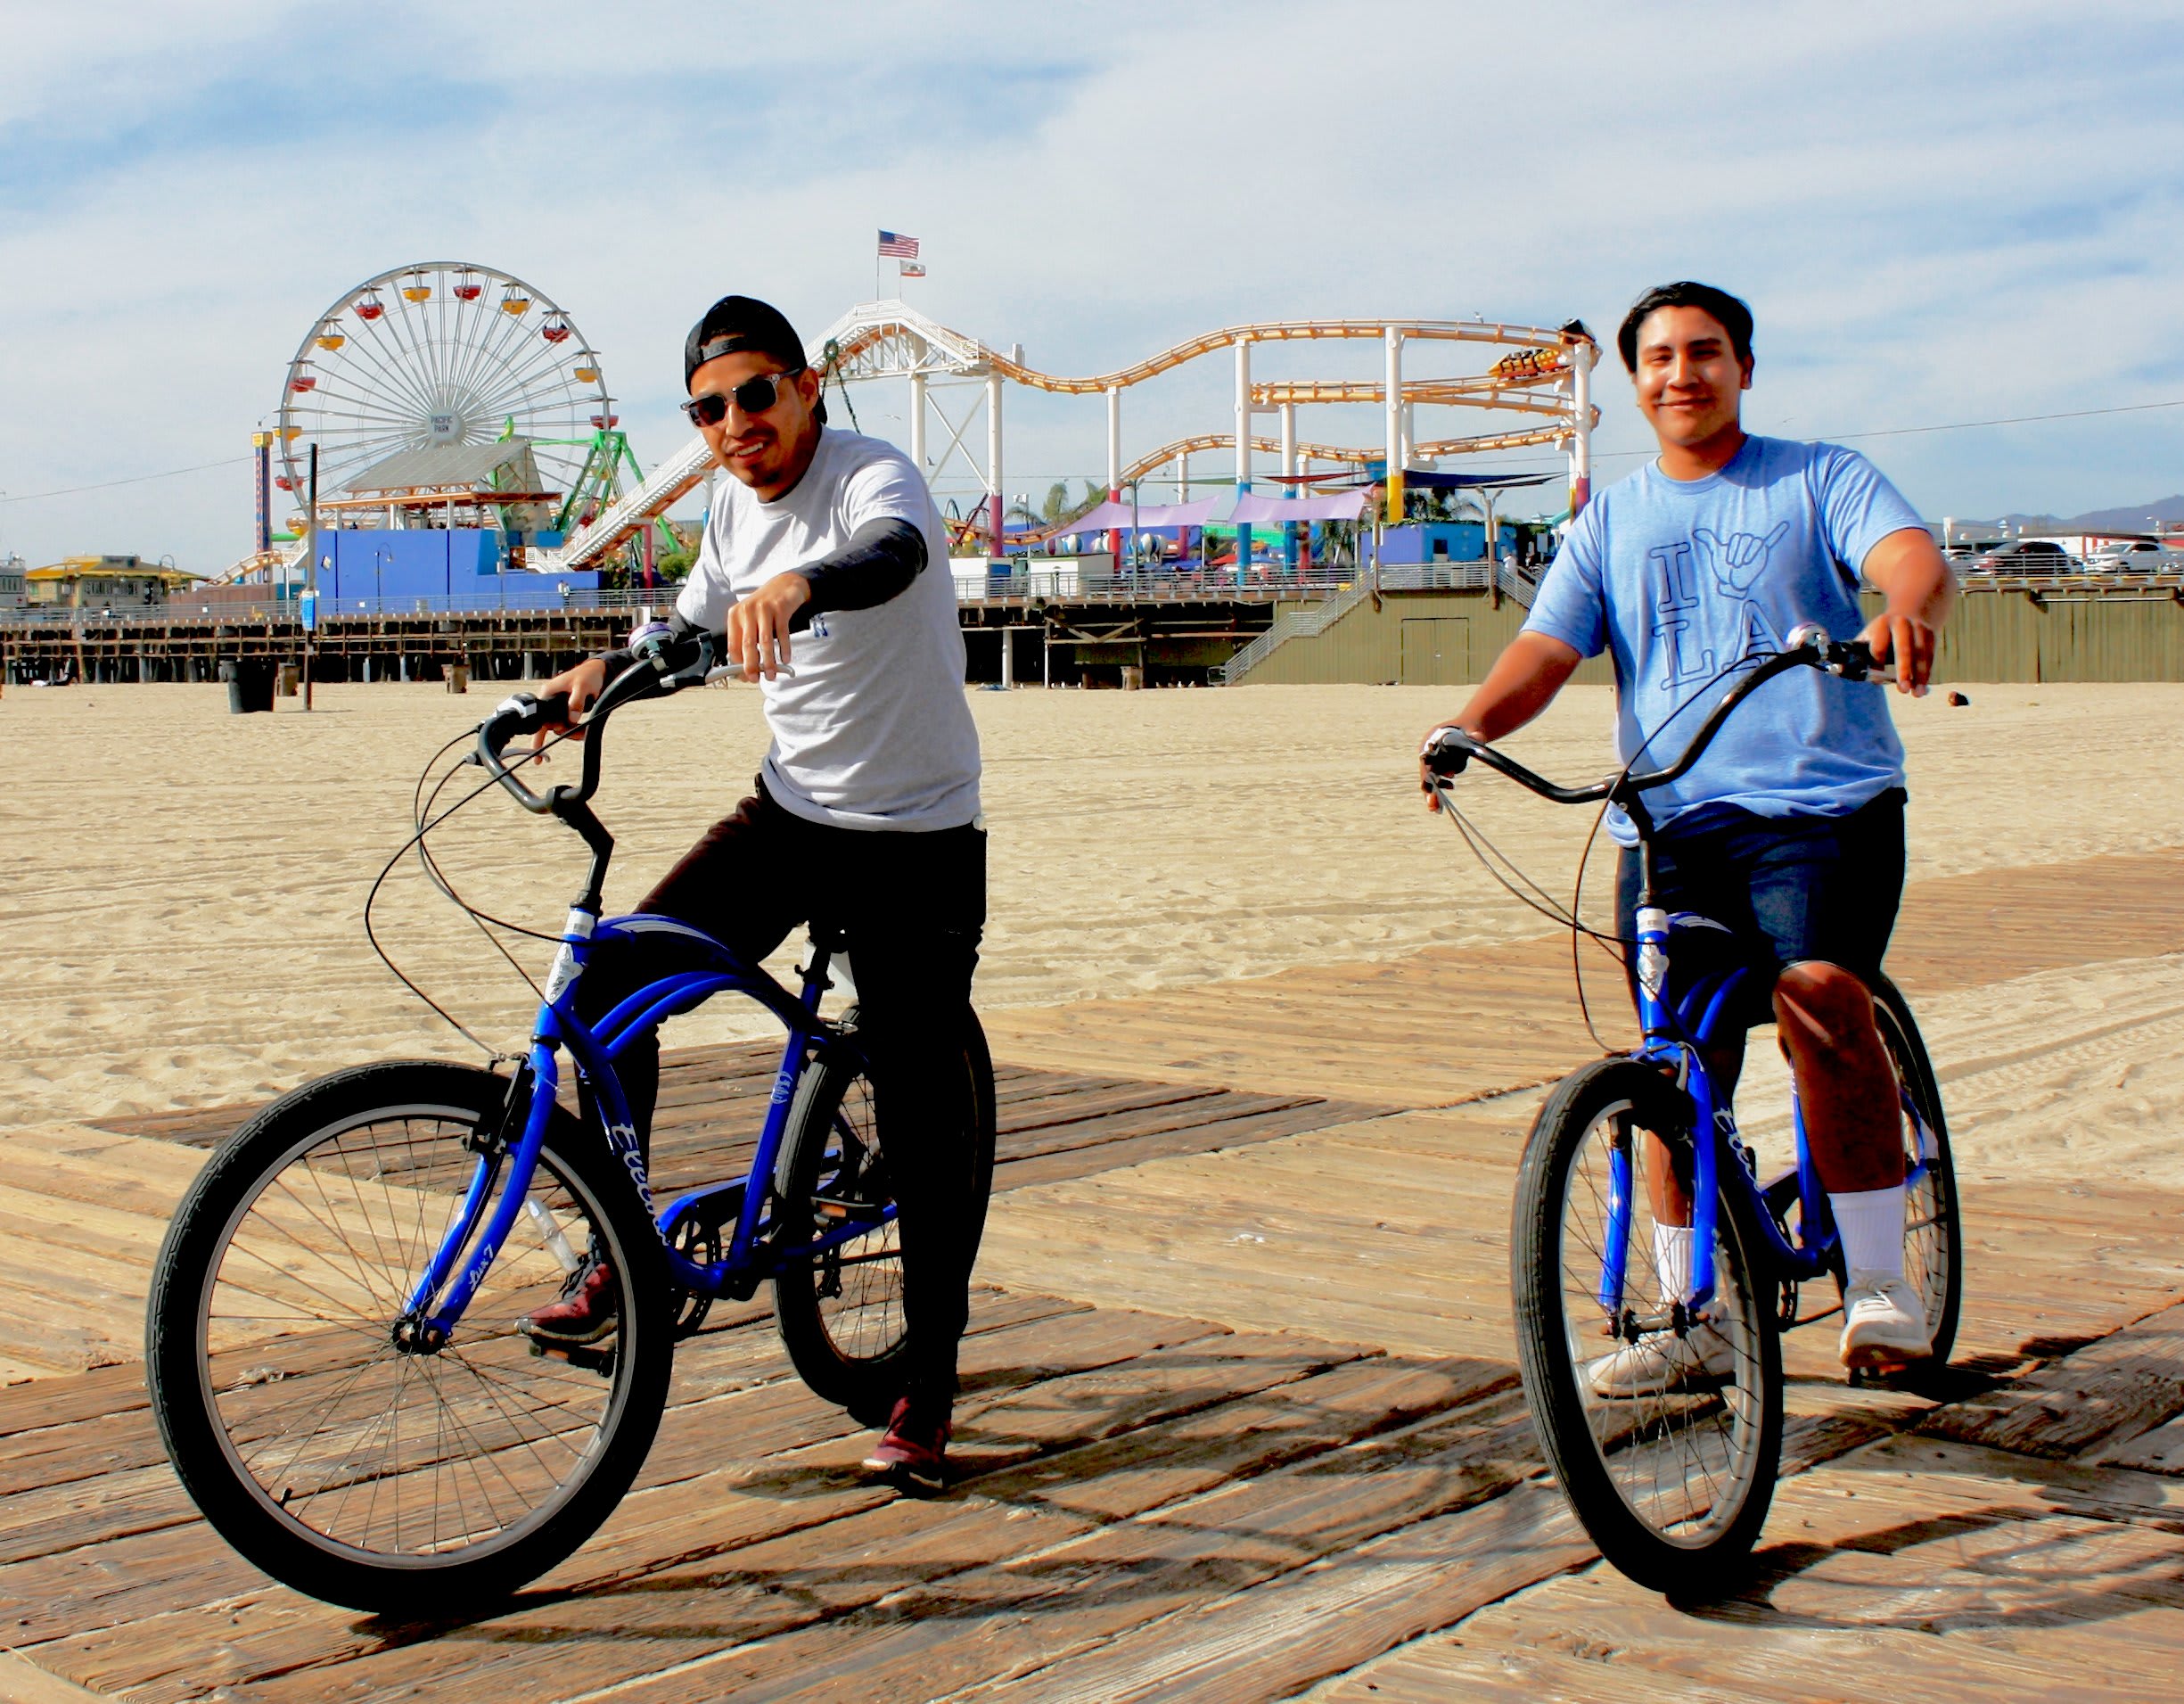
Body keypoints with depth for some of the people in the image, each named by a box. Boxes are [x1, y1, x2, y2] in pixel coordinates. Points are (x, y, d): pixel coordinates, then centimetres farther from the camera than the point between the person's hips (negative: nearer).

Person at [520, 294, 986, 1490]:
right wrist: (601, 671, -1)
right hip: (789, 813, 6)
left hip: (916, 843, -6)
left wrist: (799, 586, -64)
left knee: (922, 1122, -2)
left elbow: (893, 557, -43)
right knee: (612, 982, -12)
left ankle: (927, 1388, 13)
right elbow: (693, 628, 19)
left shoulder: (875, 477, -18)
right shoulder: (734, 505, 4)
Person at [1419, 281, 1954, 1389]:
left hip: (1825, 799, -3)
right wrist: (1470, 722, -17)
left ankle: (1878, 1282, -13)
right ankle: (1694, 1318, 12)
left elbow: (1913, 558, -8)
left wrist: (1906, 612, -34)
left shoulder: (1821, 480, 10)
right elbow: (1543, 650, 5)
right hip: (1671, 816, 3)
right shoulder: (1607, 527, 17)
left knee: (1820, 994, -24)